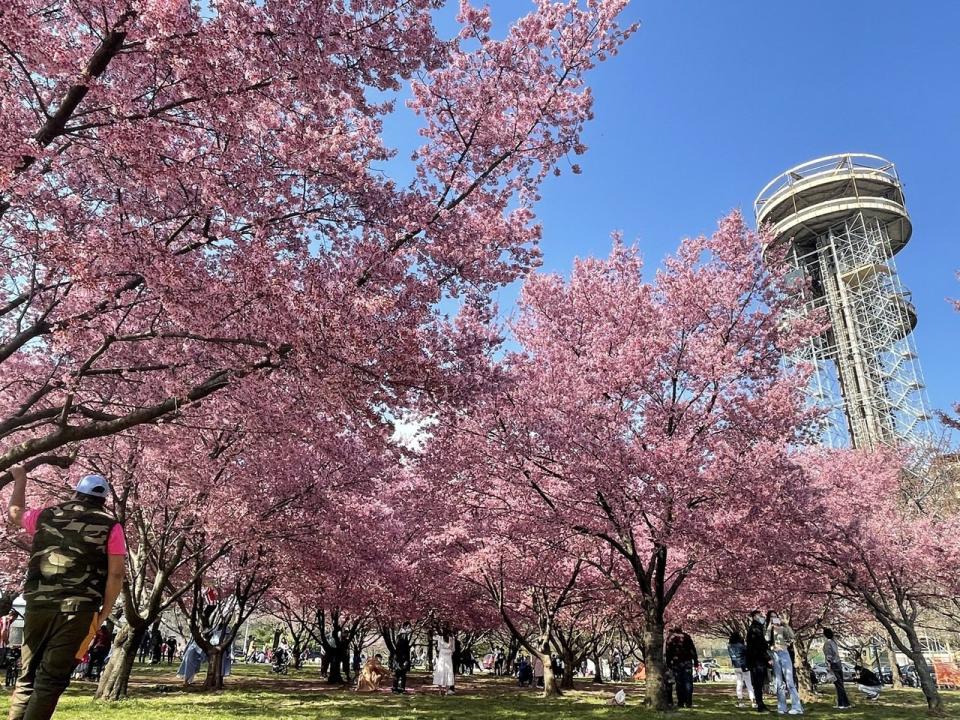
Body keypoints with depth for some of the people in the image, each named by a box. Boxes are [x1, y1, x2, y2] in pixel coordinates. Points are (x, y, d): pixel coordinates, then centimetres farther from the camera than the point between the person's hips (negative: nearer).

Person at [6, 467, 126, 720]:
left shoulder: (46, 516, 13)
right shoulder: (110, 526, 2)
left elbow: (14, 513, 35)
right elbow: (116, 574, -4)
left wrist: (20, 480, 49)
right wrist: (104, 613, 6)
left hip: (38, 604, 4)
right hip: (78, 608, -3)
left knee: (27, 675, 16)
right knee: (51, 678, 0)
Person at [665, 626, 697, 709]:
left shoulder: (670, 638, 8)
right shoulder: (686, 636, 6)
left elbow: (668, 653, 6)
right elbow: (693, 649, 2)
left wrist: (668, 664, 9)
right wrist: (695, 660, 3)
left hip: (676, 663, 0)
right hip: (687, 662, 0)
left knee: (679, 683, 5)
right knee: (688, 682, 1)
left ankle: (681, 703, 3)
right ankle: (688, 702, -6)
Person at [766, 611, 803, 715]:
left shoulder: (782, 628, 8)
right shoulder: (767, 629, 10)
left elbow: (791, 635, -7)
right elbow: (767, 639, -8)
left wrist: (785, 624, -12)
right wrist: (770, 626, -11)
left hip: (784, 654, -1)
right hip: (774, 655, 1)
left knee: (789, 681, -9)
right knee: (778, 683, 4)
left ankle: (797, 707, -11)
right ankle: (782, 707, 6)